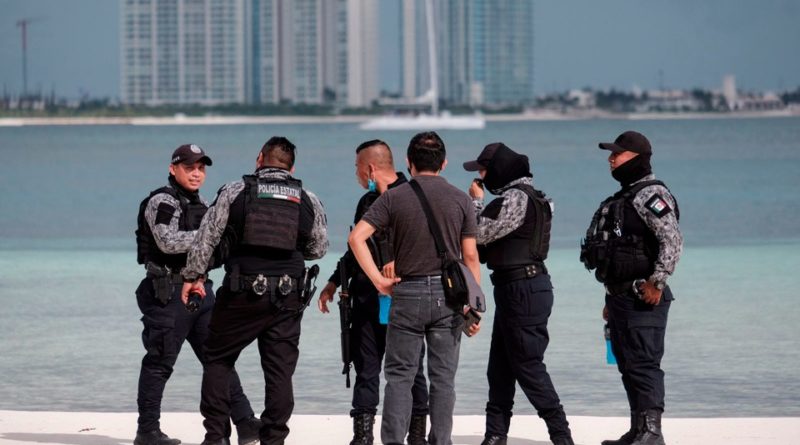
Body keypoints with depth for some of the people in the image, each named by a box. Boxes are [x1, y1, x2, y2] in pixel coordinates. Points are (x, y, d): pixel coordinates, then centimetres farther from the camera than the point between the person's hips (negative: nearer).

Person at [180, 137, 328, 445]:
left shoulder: (235, 192, 1)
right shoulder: (308, 200, 6)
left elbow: (206, 237, 1)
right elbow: (318, 248, 14)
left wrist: (193, 276, 10)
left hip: (242, 292, -1)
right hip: (288, 297, 2)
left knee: (217, 360, 11)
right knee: (280, 369, 6)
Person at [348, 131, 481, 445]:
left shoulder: (393, 198, -1)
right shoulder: (460, 199, 2)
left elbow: (356, 237, -10)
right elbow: (470, 256, 0)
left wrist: (378, 280, -6)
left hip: (407, 293, -1)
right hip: (448, 294, 1)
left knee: (399, 376, 5)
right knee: (443, 378, 6)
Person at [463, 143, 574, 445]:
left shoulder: (516, 198, -18)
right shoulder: (518, 195, 16)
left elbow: (480, 233, -17)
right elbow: (492, 236, 17)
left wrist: (476, 201, -3)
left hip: (523, 292, -11)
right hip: (512, 290, 11)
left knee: (529, 367, -7)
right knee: (500, 368, 14)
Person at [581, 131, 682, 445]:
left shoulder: (650, 194, -12)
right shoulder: (624, 196, 20)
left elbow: (672, 240, -24)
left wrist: (656, 283, -25)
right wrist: (611, 300, 24)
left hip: (643, 298, -10)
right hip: (621, 297, 10)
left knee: (644, 365, -11)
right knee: (628, 367, 13)